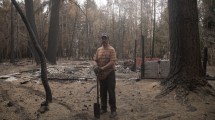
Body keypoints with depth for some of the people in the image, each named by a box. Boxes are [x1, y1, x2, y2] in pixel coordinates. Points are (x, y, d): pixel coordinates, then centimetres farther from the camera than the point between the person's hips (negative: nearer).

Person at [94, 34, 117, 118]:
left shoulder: (111, 49, -8)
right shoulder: (98, 50, 9)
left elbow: (112, 62, -17)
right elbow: (96, 60, 9)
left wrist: (103, 68, -25)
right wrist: (97, 68, -10)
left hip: (110, 73, -5)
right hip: (101, 74, 5)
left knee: (111, 92, -2)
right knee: (102, 92, 12)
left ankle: (113, 110, 6)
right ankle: (103, 108, 25)